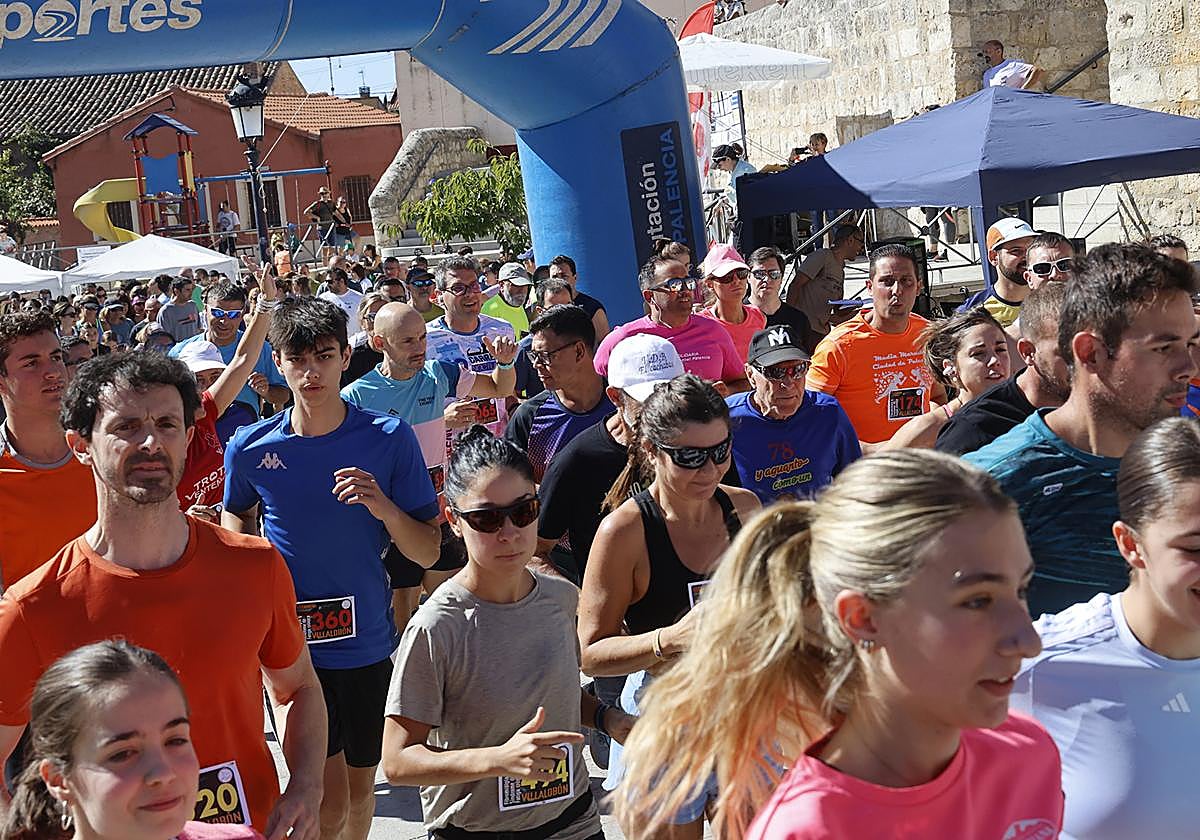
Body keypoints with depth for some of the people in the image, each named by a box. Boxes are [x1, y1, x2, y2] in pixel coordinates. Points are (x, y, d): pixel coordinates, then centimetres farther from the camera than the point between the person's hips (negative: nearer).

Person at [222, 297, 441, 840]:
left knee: (360, 790, 18)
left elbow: (428, 554, -8)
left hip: (366, 641, 1)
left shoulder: (389, 438, -9)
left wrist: (384, 507, -25)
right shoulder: (250, 448, -6)